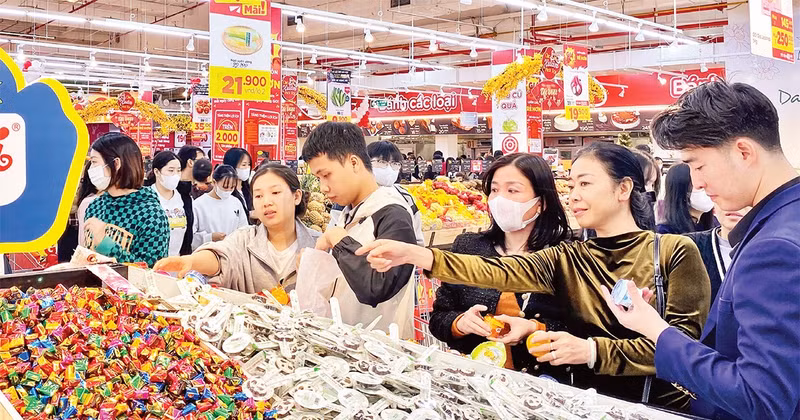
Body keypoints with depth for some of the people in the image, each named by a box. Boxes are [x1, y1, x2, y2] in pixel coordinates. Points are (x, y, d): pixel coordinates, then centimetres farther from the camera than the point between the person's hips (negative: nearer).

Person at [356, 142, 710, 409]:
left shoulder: (675, 252, -4)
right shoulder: (567, 259, 4)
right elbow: (502, 272, -12)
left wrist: (593, 350, -21)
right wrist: (418, 255, -26)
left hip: (662, 406, -3)